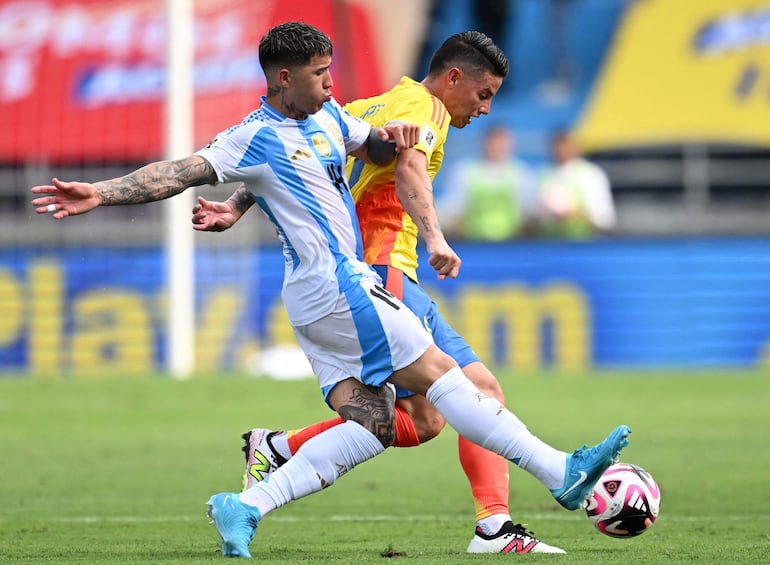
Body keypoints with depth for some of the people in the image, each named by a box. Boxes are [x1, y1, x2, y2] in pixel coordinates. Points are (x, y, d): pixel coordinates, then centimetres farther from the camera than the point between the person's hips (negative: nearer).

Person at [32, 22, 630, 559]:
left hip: (346, 283, 10)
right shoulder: (256, 137, -9)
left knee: (370, 423, -1)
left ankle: (245, 507, -6)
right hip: (334, 286, -10)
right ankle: (560, 472, -7)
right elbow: (181, 172, -16)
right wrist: (103, 192, -28)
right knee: (440, 374, -9)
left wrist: (388, 137, 4)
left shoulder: (328, 114, 15)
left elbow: (372, 149, 30)